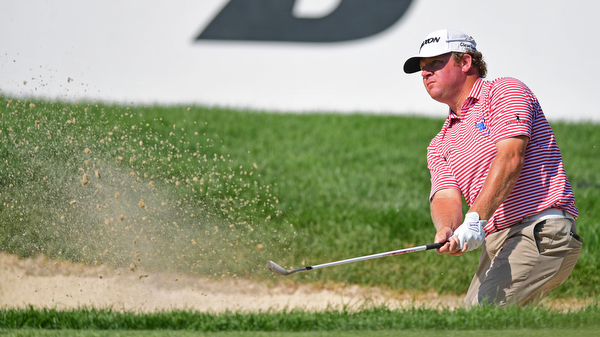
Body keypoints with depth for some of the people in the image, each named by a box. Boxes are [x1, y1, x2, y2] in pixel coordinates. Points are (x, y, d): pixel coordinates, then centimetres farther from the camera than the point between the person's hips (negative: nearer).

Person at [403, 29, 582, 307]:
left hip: (543, 232, -8)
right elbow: (445, 197, 5)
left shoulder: (506, 91, 1)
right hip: (496, 244, 8)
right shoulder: (440, 146, 22)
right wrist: (446, 230, -21)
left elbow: (510, 157, -14)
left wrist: (475, 219, -26)